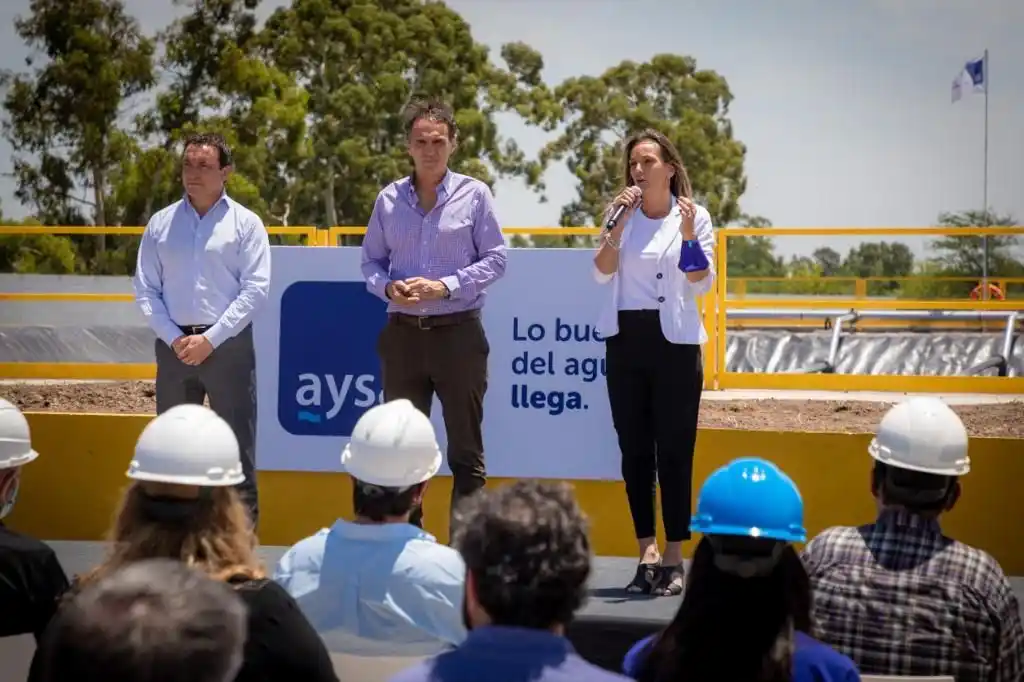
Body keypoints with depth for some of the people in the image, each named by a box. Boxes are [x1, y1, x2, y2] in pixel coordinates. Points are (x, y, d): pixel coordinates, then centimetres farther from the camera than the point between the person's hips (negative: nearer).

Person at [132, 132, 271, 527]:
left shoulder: (245, 223, 0)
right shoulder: (161, 224, 9)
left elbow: (256, 289, -7)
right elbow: (145, 289, 7)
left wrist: (210, 339, -13)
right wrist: (173, 338, -7)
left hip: (228, 345, -3)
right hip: (174, 345, 3)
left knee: (236, 444, -2)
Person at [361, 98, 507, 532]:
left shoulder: (474, 195, -1)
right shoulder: (389, 198, 8)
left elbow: (495, 259, -2)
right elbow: (371, 260, 13)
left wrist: (446, 286, -14)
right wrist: (388, 286, -8)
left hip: (458, 332, -3)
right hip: (403, 332, 3)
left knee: (465, 449, 1)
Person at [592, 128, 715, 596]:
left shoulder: (695, 216, 1)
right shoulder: (623, 215, 9)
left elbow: (703, 285, -5)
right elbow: (602, 273, -2)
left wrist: (688, 234, -18)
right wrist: (618, 224, -13)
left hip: (674, 342, -3)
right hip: (625, 339, 3)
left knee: (674, 452, -2)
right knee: (634, 451, 4)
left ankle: (674, 558, 4)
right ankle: (647, 554, 10)